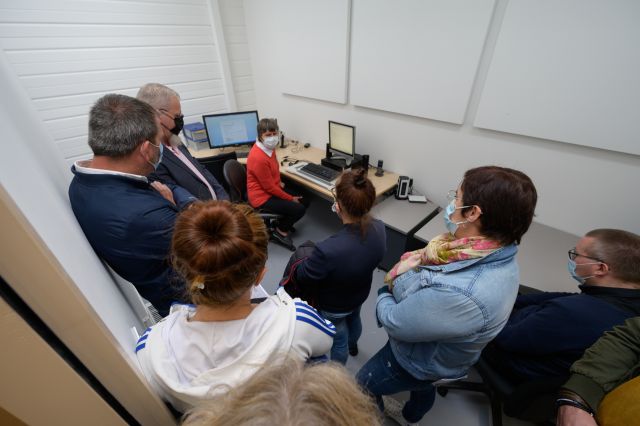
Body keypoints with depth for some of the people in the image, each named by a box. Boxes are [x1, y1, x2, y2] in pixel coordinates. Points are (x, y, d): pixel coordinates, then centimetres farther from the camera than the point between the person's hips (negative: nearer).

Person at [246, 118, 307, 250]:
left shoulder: (268, 147, -2)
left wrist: (279, 182, 4)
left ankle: (282, 223, 24)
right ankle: (280, 232, 9)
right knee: (299, 209, -14)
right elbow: (269, 187, -24)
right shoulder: (258, 158, -30)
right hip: (262, 197, -9)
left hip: (273, 188, 9)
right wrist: (291, 199, -14)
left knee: (304, 202, 8)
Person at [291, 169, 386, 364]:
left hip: (334, 306, -5)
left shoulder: (328, 251, -47)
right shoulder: (379, 229, -26)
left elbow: (302, 277, -24)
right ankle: (353, 345, 72)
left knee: (339, 340, 25)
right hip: (360, 293, 6)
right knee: (354, 319, 38)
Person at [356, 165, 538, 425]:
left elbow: (393, 321, -29)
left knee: (364, 386, 24)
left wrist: (385, 295, -12)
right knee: (421, 387, 38)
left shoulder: (460, 295, -46)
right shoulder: (497, 255, -17)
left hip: (420, 360, -6)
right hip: (436, 347, 7)